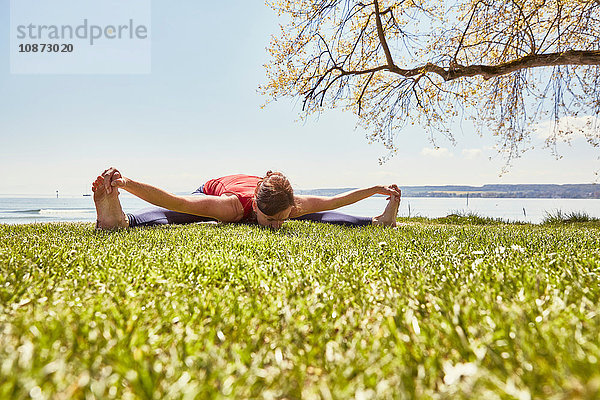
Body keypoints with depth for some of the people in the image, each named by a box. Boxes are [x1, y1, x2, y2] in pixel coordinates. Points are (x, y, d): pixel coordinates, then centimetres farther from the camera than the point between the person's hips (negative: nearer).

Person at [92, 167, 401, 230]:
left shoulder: (294, 205, -37)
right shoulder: (232, 206, -48)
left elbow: (335, 201, -22)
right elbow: (170, 200, -54)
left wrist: (377, 190, -16)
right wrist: (126, 183, -67)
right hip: (211, 192, -3)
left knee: (319, 218, 10)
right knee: (158, 218, -40)